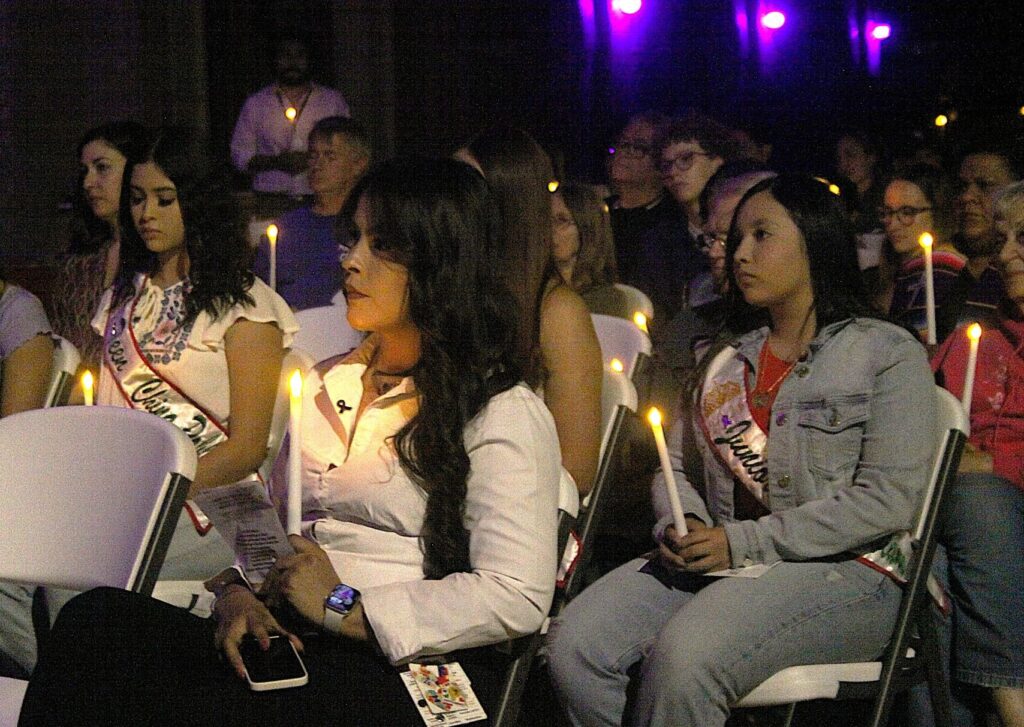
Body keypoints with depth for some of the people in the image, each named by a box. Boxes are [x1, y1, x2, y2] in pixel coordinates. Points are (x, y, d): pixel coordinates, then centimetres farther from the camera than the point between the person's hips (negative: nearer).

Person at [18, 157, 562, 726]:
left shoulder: (505, 413, -1)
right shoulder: (327, 385, 23)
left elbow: (519, 597, -13)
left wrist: (347, 610, -12)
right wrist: (240, 595, -2)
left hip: (406, 670, -6)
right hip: (290, 649, 7)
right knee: (102, 617, -25)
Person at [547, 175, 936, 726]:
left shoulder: (888, 354, 1)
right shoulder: (723, 360, 21)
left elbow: (888, 499, -10)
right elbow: (675, 468, 20)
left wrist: (741, 542, -13)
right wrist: (679, 529, -6)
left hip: (843, 570, -6)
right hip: (715, 563, 6)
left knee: (684, 657, -34)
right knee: (574, 644, -21)